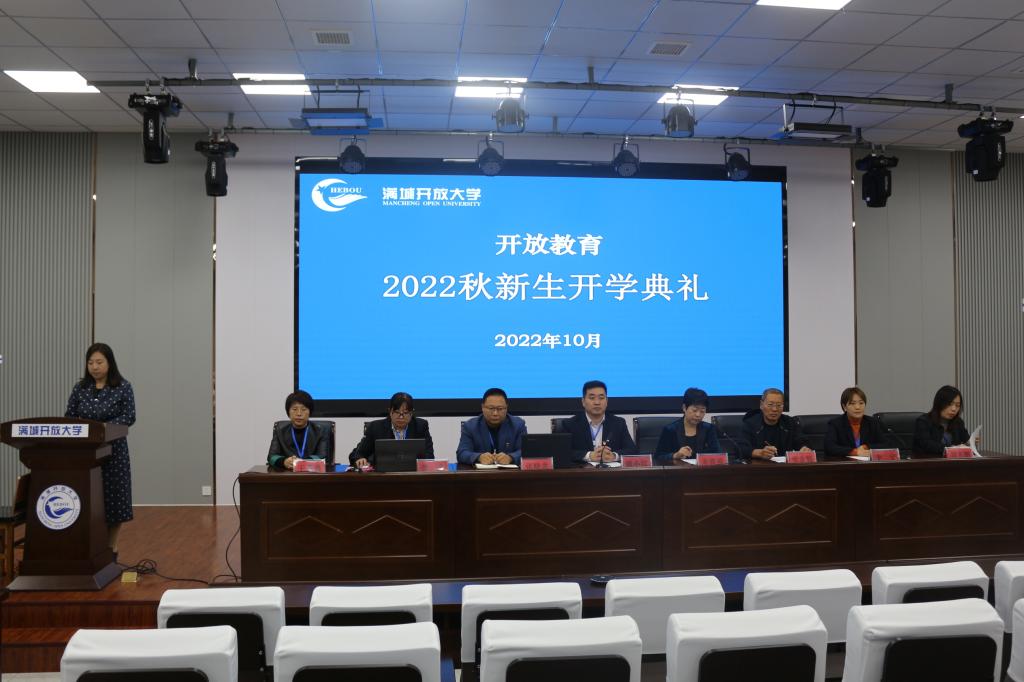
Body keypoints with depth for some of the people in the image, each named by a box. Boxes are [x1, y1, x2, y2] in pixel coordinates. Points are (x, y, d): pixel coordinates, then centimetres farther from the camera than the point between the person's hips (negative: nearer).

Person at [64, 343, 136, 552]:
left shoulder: (123, 387, -2)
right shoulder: (80, 387, 6)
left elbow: (129, 417, -9)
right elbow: (69, 416, 7)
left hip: (113, 450, -2)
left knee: (113, 499, 3)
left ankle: (110, 549, 17)